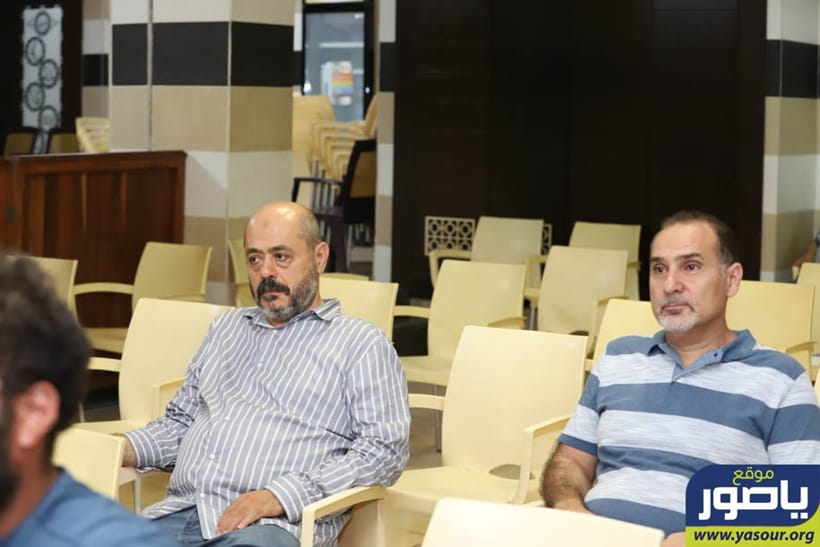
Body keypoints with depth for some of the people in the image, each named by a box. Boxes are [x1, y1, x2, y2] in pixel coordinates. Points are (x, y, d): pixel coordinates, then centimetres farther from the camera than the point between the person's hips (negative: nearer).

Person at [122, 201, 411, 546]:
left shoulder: (361, 344, 7)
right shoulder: (226, 327, 27)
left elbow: (384, 449, -4)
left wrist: (280, 496, -15)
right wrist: (123, 449, 7)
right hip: (178, 513, 5)